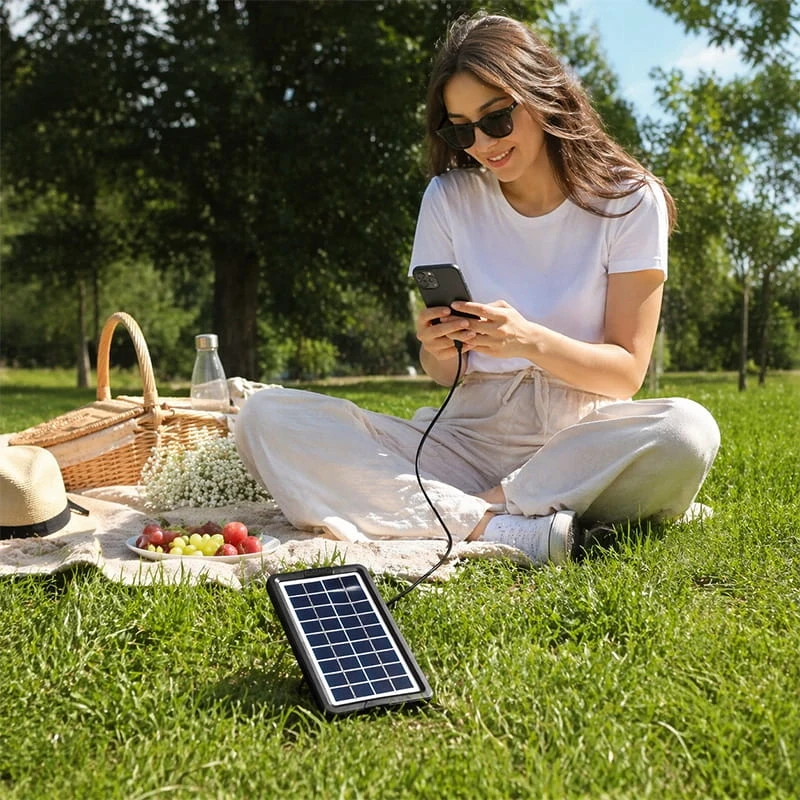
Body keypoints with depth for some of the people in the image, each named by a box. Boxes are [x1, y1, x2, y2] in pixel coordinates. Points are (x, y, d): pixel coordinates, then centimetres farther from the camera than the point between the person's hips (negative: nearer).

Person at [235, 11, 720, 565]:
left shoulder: (630, 199, -1)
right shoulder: (450, 199, 5)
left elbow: (627, 371, -4)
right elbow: (444, 373, 6)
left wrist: (531, 341, -22)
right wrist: (439, 349, -18)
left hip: (582, 438, -2)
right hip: (472, 433, 2)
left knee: (687, 431, -36)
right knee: (267, 419, -17)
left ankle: (469, 509, -20)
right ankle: (496, 529, -28)